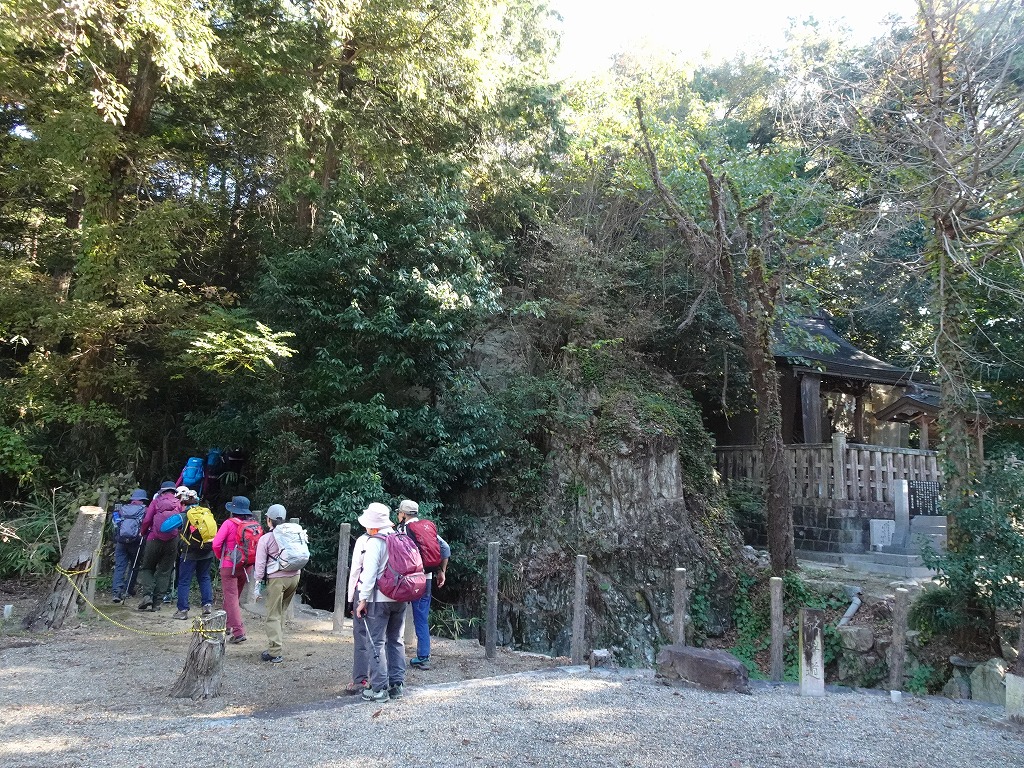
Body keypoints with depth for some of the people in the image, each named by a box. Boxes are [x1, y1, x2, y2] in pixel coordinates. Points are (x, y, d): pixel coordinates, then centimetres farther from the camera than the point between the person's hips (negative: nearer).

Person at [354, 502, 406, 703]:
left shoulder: (375, 542, -13)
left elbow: (370, 573, -15)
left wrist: (363, 599, -9)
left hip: (379, 598, -6)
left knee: (377, 643, 1)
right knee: (396, 640, 15)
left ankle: (379, 689, 3)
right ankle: (397, 684, 18)